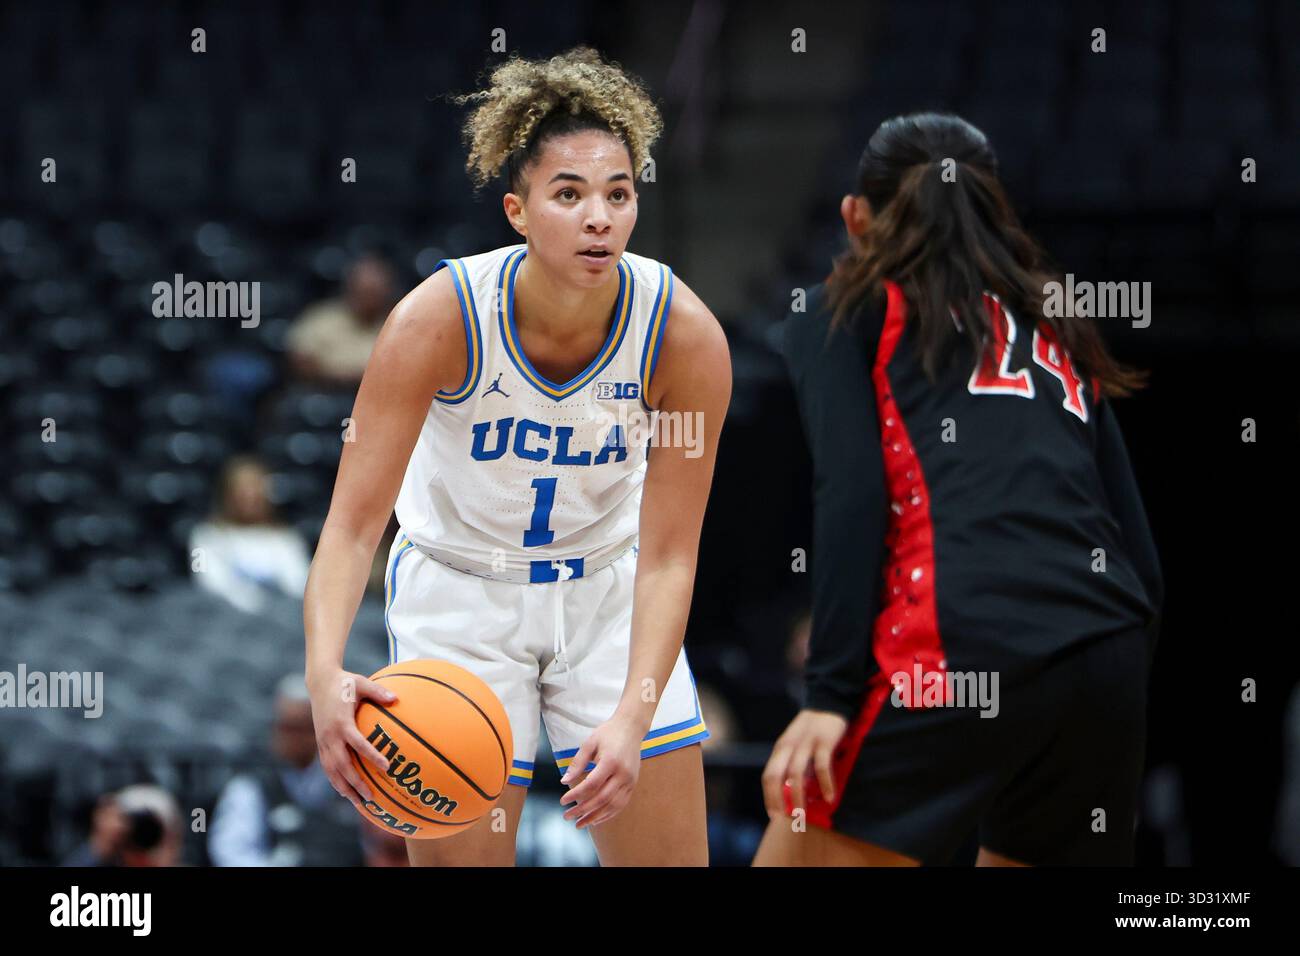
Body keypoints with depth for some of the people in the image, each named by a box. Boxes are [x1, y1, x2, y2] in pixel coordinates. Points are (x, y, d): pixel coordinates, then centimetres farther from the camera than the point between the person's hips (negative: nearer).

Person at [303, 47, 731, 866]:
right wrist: (326, 672, -45)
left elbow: (668, 557, -19)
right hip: (460, 591, -2)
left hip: (608, 588, 2)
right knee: (457, 855, -5)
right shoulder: (438, 320, -27)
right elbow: (353, 523, -28)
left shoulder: (687, 336, -23)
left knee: (673, 858, 1)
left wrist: (633, 718, -32)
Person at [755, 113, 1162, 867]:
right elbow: (1141, 561, 22)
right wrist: (1109, 714, 27)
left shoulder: (843, 312, 16)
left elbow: (851, 493, -2)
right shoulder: (1058, 331, 29)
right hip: (1109, 661, 5)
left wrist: (831, 692, -7)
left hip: (956, 660, -5)